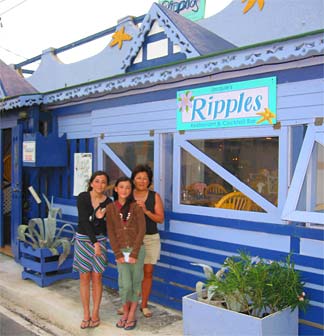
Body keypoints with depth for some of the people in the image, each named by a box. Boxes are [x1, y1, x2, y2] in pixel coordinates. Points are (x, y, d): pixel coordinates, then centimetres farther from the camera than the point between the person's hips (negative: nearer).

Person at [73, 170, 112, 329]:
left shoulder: (108, 203, -3)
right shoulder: (83, 197, -7)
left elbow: (106, 229, -1)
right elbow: (84, 221, -12)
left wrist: (99, 218, -21)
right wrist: (94, 242, -14)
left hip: (99, 240, 1)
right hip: (83, 239, 0)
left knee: (96, 278, 1)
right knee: (84, 278, 2)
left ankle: (95, 314, 13)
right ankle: (86, 315, 12)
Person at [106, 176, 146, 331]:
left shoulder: (136, 206, -1)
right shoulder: (110, 208, 4)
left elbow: (142, 229, -5)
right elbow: (111, 232, 1)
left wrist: (134, 253, -11)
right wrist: (118, 253, -7)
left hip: (137, 249, 0)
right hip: (121, 250, 0)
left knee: (136, 283, 4)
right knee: (125, 284, -7)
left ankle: (132, 315, 18)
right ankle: (125, 313, 16)